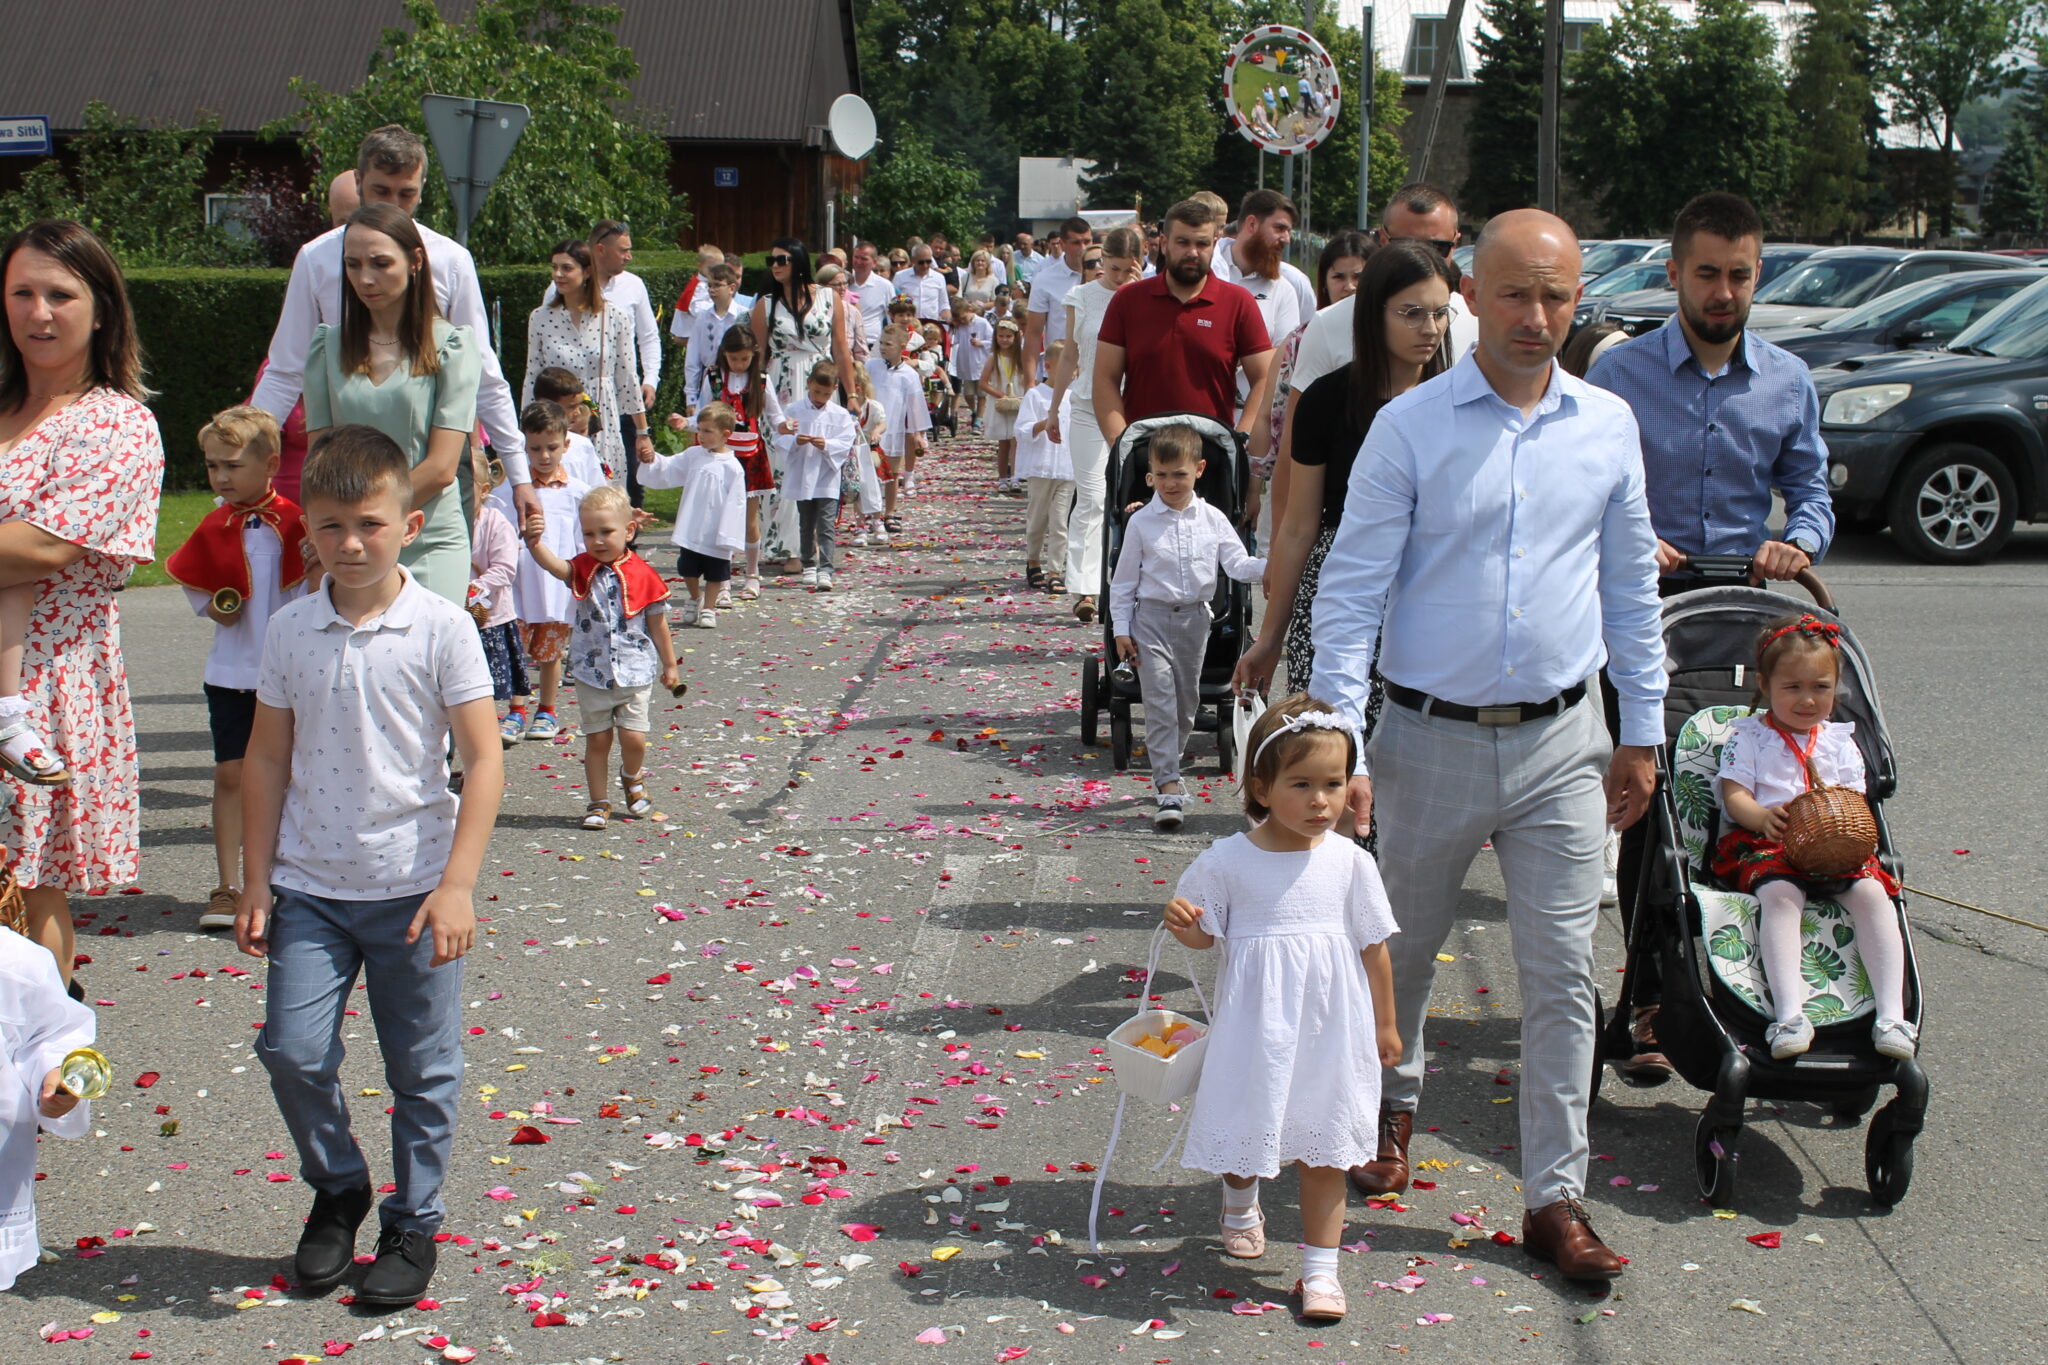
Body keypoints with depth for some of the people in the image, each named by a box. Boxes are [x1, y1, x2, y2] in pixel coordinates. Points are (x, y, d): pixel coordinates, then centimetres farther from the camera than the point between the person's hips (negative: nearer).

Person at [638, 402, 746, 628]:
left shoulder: (732, 467, -11)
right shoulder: (693, 455, 3)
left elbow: (735, 504, -11)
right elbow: (667, 470, 11)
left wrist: (730, 539, -12)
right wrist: (651, 461, -10)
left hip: (716, 534, -4)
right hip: (690, 531, 4)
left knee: (715, 574, 9)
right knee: (687, 569, 13)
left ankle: (708, 609, 24)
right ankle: (695, 599, 37)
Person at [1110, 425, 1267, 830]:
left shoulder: (1213, 520, 2)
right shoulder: (1141, 522, -4)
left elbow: (1239, 565, 0)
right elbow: (1124, 579, 1)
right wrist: (1121, 629, -2)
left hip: (1194, 618, 3)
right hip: (1151, 618, -3)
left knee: (1187, 701, 11)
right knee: (1159, 700, -11)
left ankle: (1166, 767, 30)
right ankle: (1169, 788, -16)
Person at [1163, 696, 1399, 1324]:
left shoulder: (1349, 861, -5)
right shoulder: (1227, 861, -9)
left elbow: (1373, 946, 4)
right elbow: (1206, 934, 2)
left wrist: (1384, 1023, 10)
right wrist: (1184, 925, -21)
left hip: (1330, 1030, 1)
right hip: (1254, 1029, 0)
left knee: (1322, 1150, 6)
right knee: (1244, 1127, 14)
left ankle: (1320, 1269, 17)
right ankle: (1241, 1205, 48)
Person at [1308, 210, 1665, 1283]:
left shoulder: (1608, 426, 4)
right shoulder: (1412, 426, -7)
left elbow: (1631, 586, 13)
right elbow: (1352, 590, -6)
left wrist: (1642, 731, 13)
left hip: (1560, 744, 2)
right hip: (1432, 739, -2)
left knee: (1562, 973, 1)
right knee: (1402, 949, 15)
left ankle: (1555, 1198, 10)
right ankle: (1391, 1107, 42)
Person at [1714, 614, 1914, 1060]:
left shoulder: (1839, 740, 19)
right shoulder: (1748, 737, 10)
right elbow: (1734, 795, -1)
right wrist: (1762, 816, -23)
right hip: (1766, 845, -3)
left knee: (1871, 893, -26)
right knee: (1779, 894, -35)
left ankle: (1892, 1014, -32)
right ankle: (1789, 1014, -49)